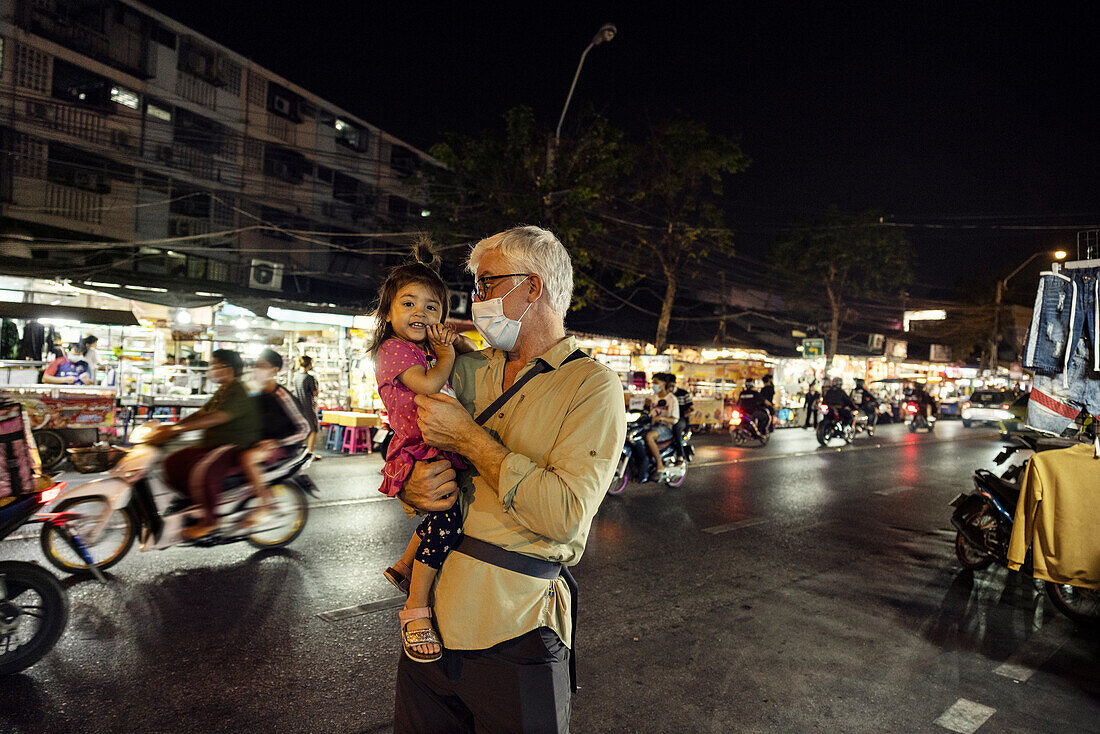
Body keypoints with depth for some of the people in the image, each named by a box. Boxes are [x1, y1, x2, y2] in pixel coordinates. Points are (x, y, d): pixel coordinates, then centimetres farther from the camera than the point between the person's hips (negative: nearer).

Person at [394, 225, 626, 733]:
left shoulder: (593, 387, -11)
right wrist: (412, 489, -10)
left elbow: (566, 515, -23)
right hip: (433, 620, 6)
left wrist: (467, 437, -18)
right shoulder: (470, 370, 8)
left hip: (514, 635, -5)